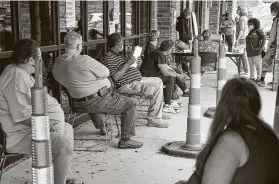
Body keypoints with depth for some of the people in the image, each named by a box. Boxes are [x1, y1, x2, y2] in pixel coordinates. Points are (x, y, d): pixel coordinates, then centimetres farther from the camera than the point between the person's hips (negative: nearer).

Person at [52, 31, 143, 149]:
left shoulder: (57, 63, -1)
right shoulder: (84, 60, -25)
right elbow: (106, 73, -14)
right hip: (98, 102, -9)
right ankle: (125, 140, 5)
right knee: (130, 104, 4)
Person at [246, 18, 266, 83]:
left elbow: (264, 37, -13)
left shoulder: (258, 31, -4)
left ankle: (259, 78, 3)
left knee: (258, 65, -2)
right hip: (249, 52, 8)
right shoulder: (250, 32, 17)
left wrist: (261, 47, -16)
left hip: (256, 51, -8)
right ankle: (252, 78, 20)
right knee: (251, 65, 12)